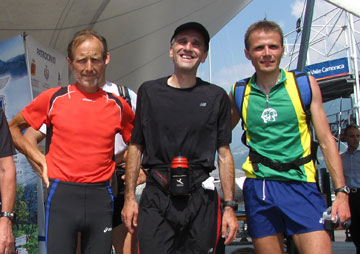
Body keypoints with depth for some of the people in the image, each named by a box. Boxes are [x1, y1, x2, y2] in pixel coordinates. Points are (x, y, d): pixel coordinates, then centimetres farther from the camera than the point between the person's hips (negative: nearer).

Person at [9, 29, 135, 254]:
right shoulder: (53, 98, 0)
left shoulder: (119, 105, 5)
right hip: (62, 195, -2)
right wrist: (39, 159, 3)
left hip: (101, 198, 2)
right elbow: (12, 128, 12)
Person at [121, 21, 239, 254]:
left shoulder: (216, 97, 6)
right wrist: (129, 197, 4)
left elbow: (224, 154, 6)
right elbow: (136, 147, 10)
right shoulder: (149, 92, 8)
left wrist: (229, 206, 1)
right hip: (156, 199, 0)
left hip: (201, 199, 0)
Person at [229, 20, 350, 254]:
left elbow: (326, 140, 3)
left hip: (301, 184, -1)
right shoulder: (239, 92, 6)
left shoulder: (304, 84, 3)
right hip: (258, 188, 1)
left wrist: (341, 191, -4)